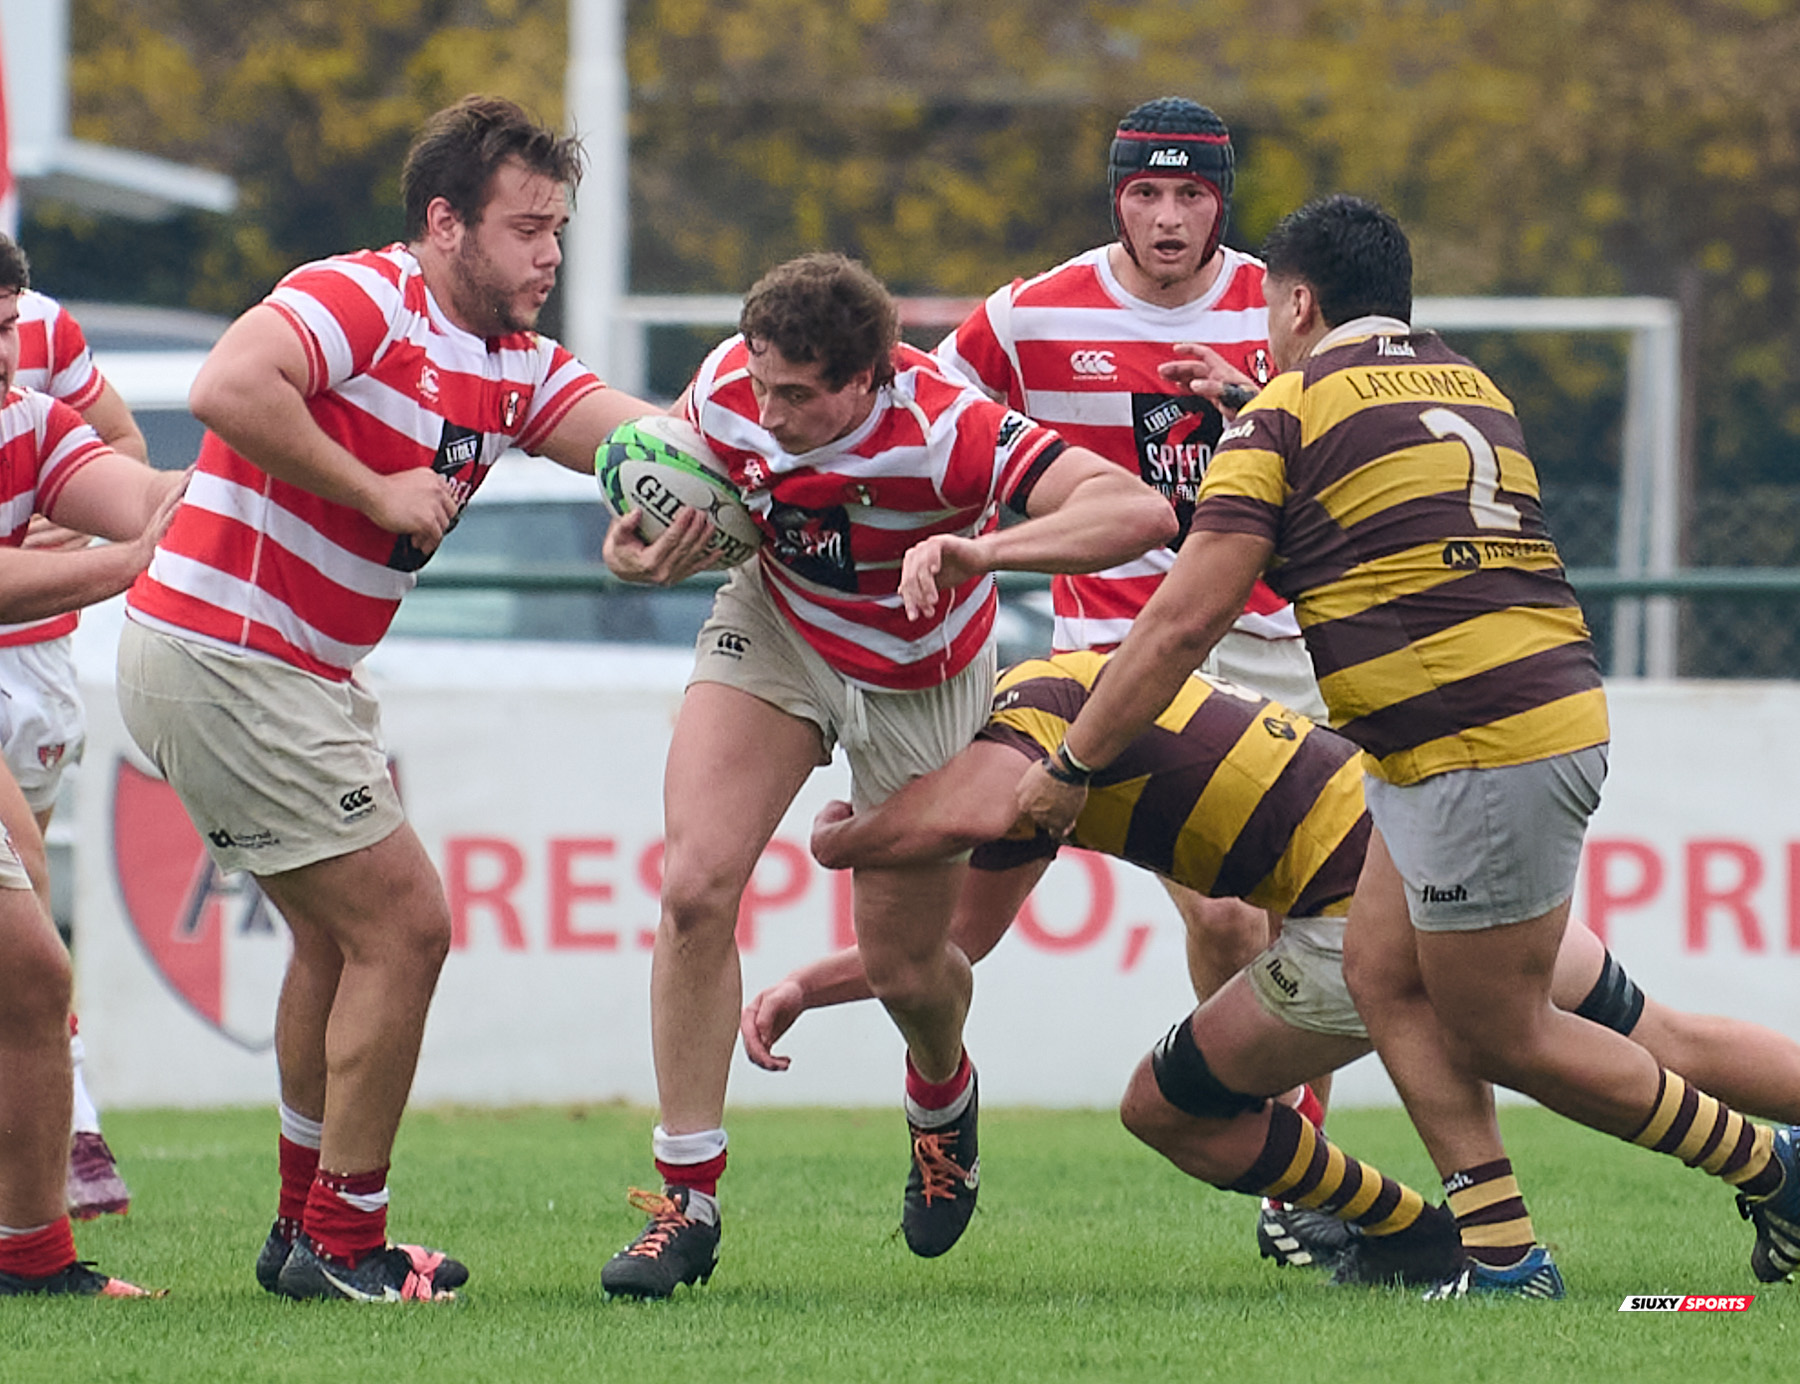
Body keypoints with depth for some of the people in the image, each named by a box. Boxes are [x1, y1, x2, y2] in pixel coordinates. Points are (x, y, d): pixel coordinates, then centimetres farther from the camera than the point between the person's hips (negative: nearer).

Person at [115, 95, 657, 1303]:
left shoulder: (516, 371, 11)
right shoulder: (365, 300, -15)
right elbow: (227, 388, -32)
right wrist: (376, 491, -25)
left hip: (303, 676, 10)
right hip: (222, 656, -10)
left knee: (340, 938, 20)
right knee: (402, 925, -7)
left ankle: (308, 1226, 30)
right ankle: (341, 1245, -1)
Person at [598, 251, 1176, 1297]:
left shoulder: (942, 430, -38)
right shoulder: (729, 390, -24)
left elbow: (1140, 512, -47)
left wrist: (980, 551, -59)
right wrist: (639, 542, -21)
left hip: (921, 681, -3)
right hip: (775, 630, 3)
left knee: (905, 966, 6)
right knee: (696, 885, -17)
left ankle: (942, 1094, 46)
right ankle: (688, 1197, -7)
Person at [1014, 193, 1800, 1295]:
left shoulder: (1288, 413, -6)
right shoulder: (1471, 386, 17)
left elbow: (1184, 624, -7)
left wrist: (1071, 766, 3)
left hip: (1489, 753, -9)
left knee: (1501, 1038, 2)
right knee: (1385, 978, 12)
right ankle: (1505, 1257, 6)